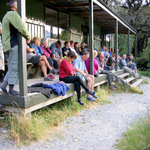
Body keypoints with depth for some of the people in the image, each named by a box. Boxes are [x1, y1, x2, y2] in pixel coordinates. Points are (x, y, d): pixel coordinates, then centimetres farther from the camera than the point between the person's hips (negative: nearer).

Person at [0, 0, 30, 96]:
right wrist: (28, 37, -4)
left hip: (8, 44, 10)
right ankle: (11, 89, -1)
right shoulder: (13, 14, -8)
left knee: (11, 67, 12)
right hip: (14, 44, -10)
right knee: (14, 67, -6)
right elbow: (21, 28, -19)